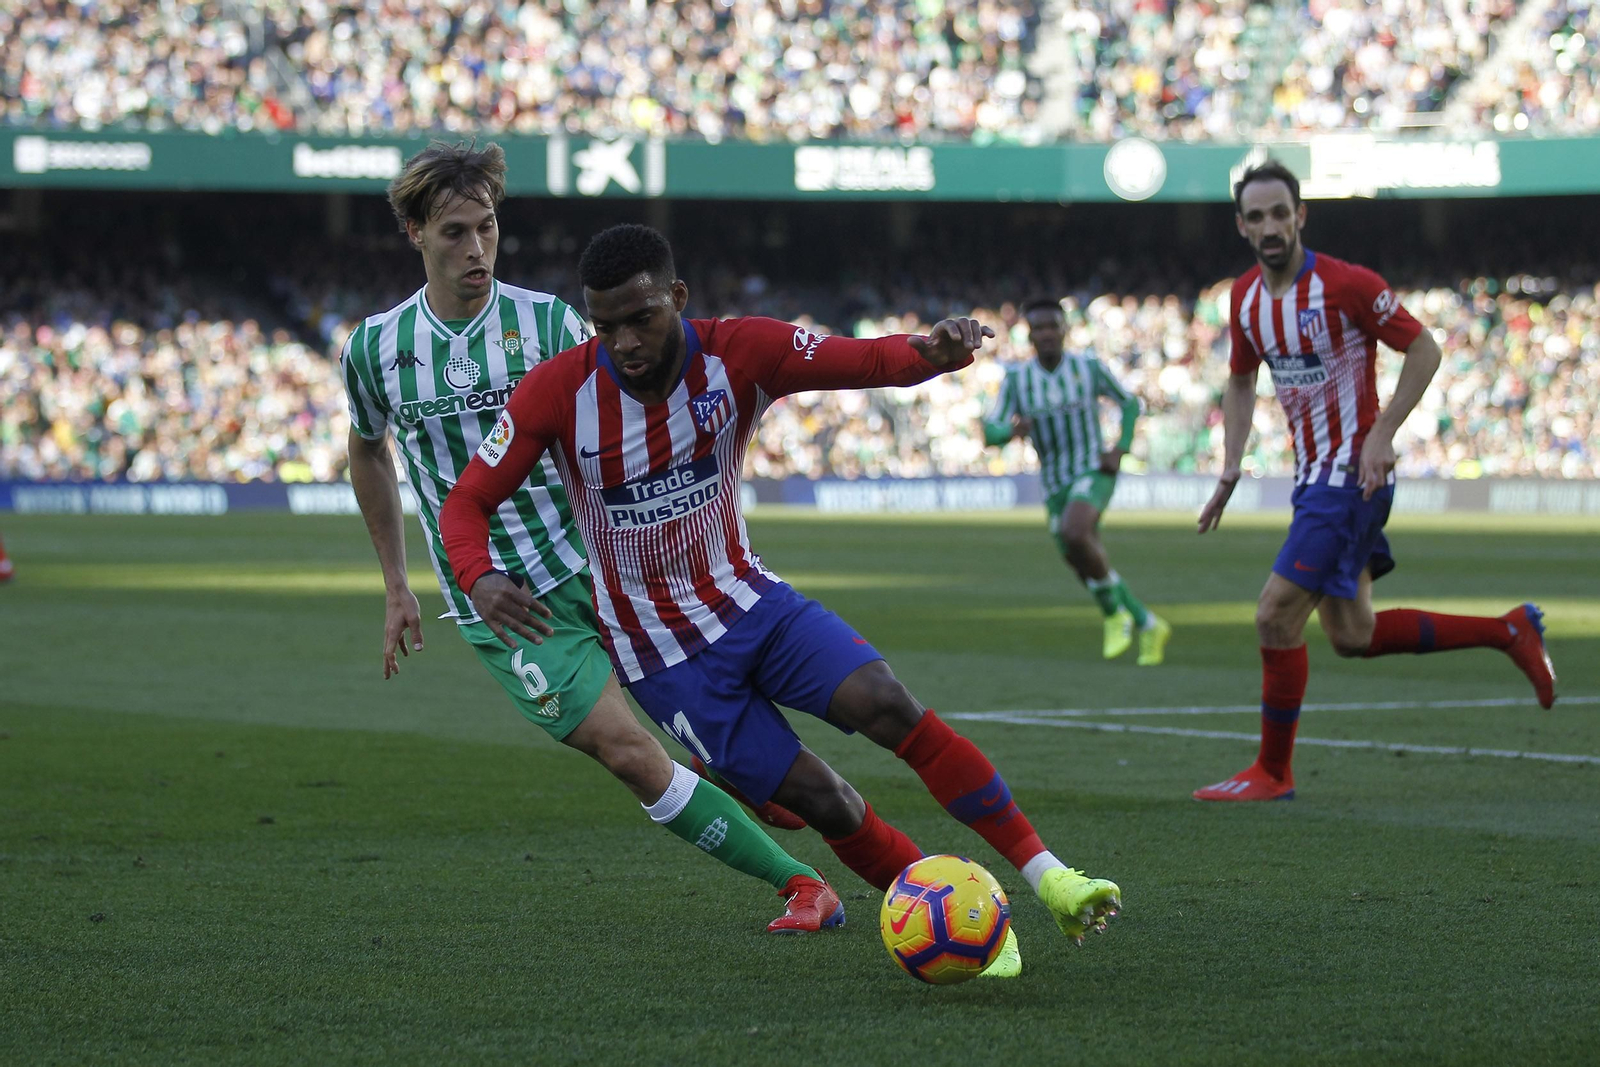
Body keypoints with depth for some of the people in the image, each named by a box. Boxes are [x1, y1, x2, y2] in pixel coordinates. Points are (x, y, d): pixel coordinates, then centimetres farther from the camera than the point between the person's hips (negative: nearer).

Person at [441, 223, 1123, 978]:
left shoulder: (740, 354, -13)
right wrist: (479, 580, -34)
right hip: (662, 654, -2)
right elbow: (467, 502, -12)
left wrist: (935, 351, -42)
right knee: (822, 802, -11)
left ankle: (1047, 875, -17)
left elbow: (870, 361, -17)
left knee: (889, 707, -21)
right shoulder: (556, 392, -17)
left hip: (749, 601, 2)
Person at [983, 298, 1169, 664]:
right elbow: (989, 432, -5)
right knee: (1089, 568, 8)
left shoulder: (1088, 367, -5)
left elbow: (1130, 403, 8)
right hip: (1055, 484, 5)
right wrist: (1011, 430, -29)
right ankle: (1149, 626, 30)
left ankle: (1114, 612, -12)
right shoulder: (1017, 378, -1)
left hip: (1094, 472, -5)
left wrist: (1120, 449, -7)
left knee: (1074, 534, -33)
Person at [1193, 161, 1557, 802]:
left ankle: (1272, 772, 2)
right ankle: (1510, 632, 25)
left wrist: (1381, 435, -17)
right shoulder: (1245, 298, 6)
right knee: (1352, 636, 11)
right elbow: (1241, 382, 20)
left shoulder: (1346, 285, -16)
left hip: (1352, 473, -8)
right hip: (1311, 476, 8)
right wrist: (1230, 472, 11)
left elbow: (1423, 349, -10)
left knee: (1276, 616, -12)